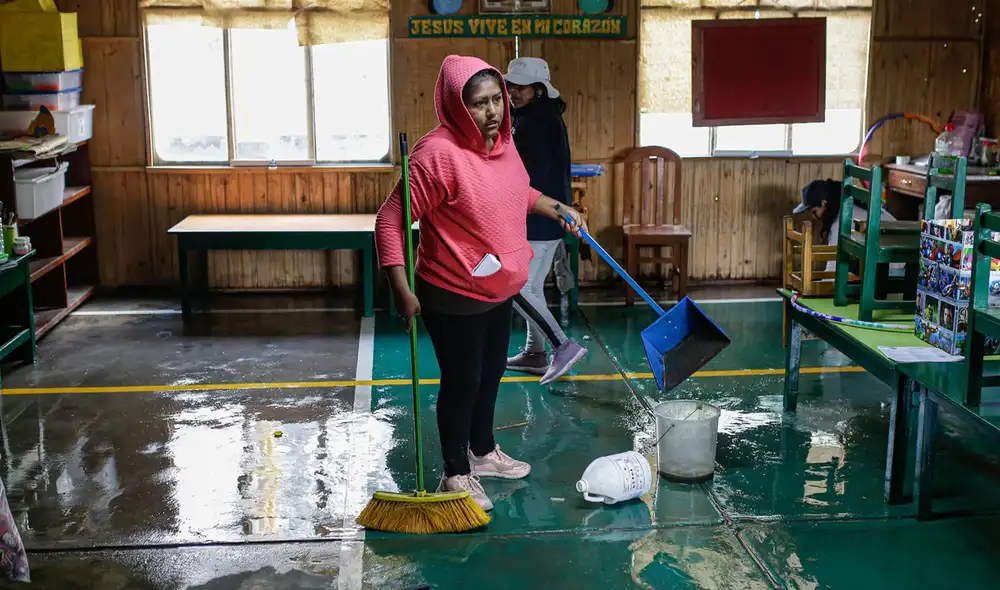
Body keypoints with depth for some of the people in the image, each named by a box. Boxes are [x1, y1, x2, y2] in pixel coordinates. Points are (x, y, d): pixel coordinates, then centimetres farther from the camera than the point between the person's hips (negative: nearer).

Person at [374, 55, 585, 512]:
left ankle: (483, 452, 42)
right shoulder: (438, 153, -26)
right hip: (454, 297, -8)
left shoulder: (501, 140, 0)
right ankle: (456, 475, 23)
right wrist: (401, 290, -27)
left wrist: (556, 209, 12)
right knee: (462, 381, 5)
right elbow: (390, 219, -24)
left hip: (499, 288, 9)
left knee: (491, 373, 22)